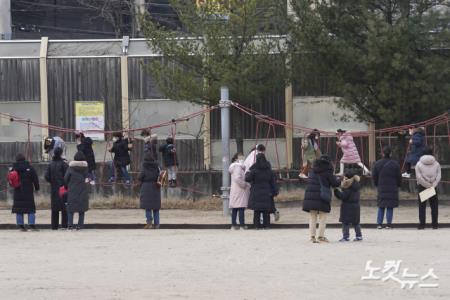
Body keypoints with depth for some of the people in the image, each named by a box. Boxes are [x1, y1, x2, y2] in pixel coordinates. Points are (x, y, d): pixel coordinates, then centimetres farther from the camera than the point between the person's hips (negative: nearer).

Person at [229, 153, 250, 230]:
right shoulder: (238, 167, -13)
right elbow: (237, 178, -25)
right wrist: (245, 185, -15)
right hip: (240, 191, -10)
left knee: (234, 209, 9)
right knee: (241, 208, -9)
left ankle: (233, 224, 10)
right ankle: (242, 224, -10)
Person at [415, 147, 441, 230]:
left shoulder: (419, 164, -3)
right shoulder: (436, 164, 0)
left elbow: (419, 177, -10)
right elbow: (438, 176, -6)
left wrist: (428, 185, -8)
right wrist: (432, 185, -9)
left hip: (422, 187, -1)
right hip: (433, 188, 1)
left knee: (422, 206, 5)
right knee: (434, 206, 9)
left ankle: (422, 224, 0)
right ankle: (434, 223, 7)